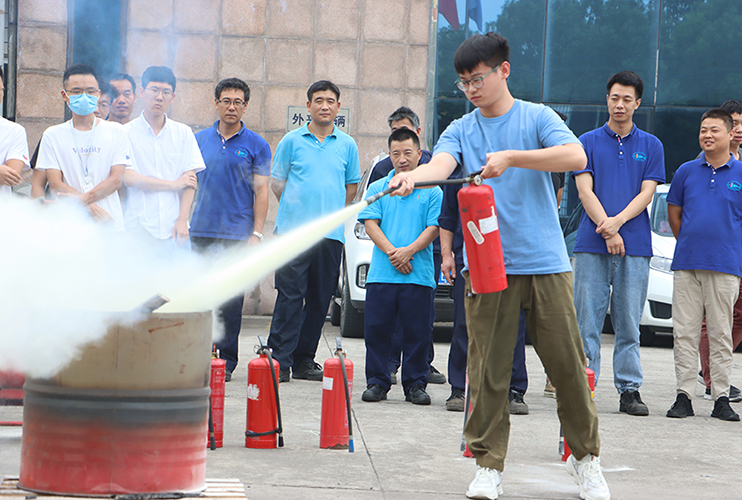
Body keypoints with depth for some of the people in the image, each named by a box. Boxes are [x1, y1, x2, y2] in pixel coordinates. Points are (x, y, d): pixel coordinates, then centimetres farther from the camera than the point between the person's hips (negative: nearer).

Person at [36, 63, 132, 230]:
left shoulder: (116, 132, 10)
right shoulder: (52, 135, 10)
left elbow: (116, 179, 1)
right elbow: (55, 184, 1)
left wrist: (82, 200, -13)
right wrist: (91, 208, -12)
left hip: (110, 224, 0)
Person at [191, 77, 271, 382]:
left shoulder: (256, 145, 4)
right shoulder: (199, 140, 12)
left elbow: (261, 191, 0)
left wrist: (257, 233, -8)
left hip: (237, 234, -3)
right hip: (201, 231, 3)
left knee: (231, 299, -2)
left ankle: (227, 360, 5)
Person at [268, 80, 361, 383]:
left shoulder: (347, 145, 11)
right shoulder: (292, 141, 6)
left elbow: (352, 185, 19)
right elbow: (276, 181, 11)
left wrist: (331, 212, 12)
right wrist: (296, 209, 6)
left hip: (331, 233, 3)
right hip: (293, 230, -2)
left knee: (320, 298, 4)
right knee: (290, 295, -9)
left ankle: (304, 360, 12)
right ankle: (280, 360, -8)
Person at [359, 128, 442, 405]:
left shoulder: (432, 192, 7)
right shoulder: (378, 189, 12)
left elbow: (433, 228, -1)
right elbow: (371, 224, 3)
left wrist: (408, 251, -15)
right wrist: (391, 252, -12)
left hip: (419, 275, -1)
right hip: (381, 274, 1)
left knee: (417, 332, 1)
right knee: (377, 329, 1)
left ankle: (415, 385, 10)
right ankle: (377, 382, 10)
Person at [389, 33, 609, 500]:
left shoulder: (537, 117, 5)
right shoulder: (461, 130, 11)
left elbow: (575, 156, -13)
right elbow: (442, 163, -10)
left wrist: (510, 157, -22)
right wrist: (412, 176, -33)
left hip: (546, 263, -1)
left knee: (568, 364, 2)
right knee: (487, 369, -2)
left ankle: (586, 458, 18)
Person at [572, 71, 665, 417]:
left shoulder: (651, 146, 12)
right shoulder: (588, 142, 8)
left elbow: (646, 193, 3)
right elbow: (585, 190, 0)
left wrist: (618, 221, -14)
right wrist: (606, 229, -12)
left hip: (635, 245, 1)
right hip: (591, 245, -1)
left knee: (629, 323, 3)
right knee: (587, 321, -2)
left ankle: (629, 389, 7)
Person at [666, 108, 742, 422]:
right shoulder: (686, 172, 8)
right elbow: (673, 213, 16)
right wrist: (690, 244, 12)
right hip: (686, 265, 2)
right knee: (684, 331, 1)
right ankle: (684, 395, 5)